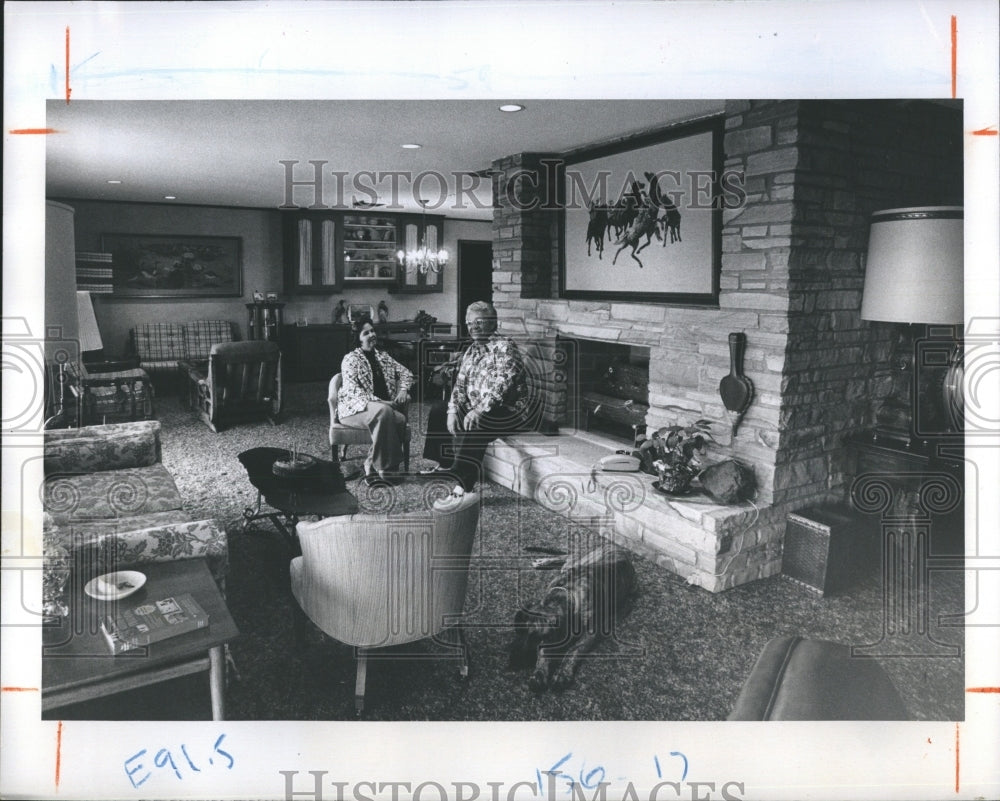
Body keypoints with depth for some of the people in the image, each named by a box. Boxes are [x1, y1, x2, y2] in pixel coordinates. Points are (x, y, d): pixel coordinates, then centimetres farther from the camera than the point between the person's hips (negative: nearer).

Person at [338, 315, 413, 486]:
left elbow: (405, 373, 20)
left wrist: (403, 390, -2)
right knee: (383, 411, -38)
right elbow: (353, 391, -12)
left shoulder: (382, 356, 19)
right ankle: (385, 468, -31)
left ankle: (372, 465, -22)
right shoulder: (350, 359, 0)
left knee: (400, 419, -30)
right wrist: (379, 402, -23)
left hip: (383, 406, 5)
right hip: (355, 407, -5)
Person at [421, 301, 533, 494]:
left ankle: (465, 484, -41)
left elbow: (502, 385, -25)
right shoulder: (471, 350, 14)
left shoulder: (504, 347, -13)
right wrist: (453, 411, -6)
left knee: (473, 426, -37)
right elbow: (460, 383, 11)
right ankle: (445, 464, 25)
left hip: (508, 411, -10)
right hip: (474, 408, 10)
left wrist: (479, 410, -34)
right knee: (439, 410, 17)